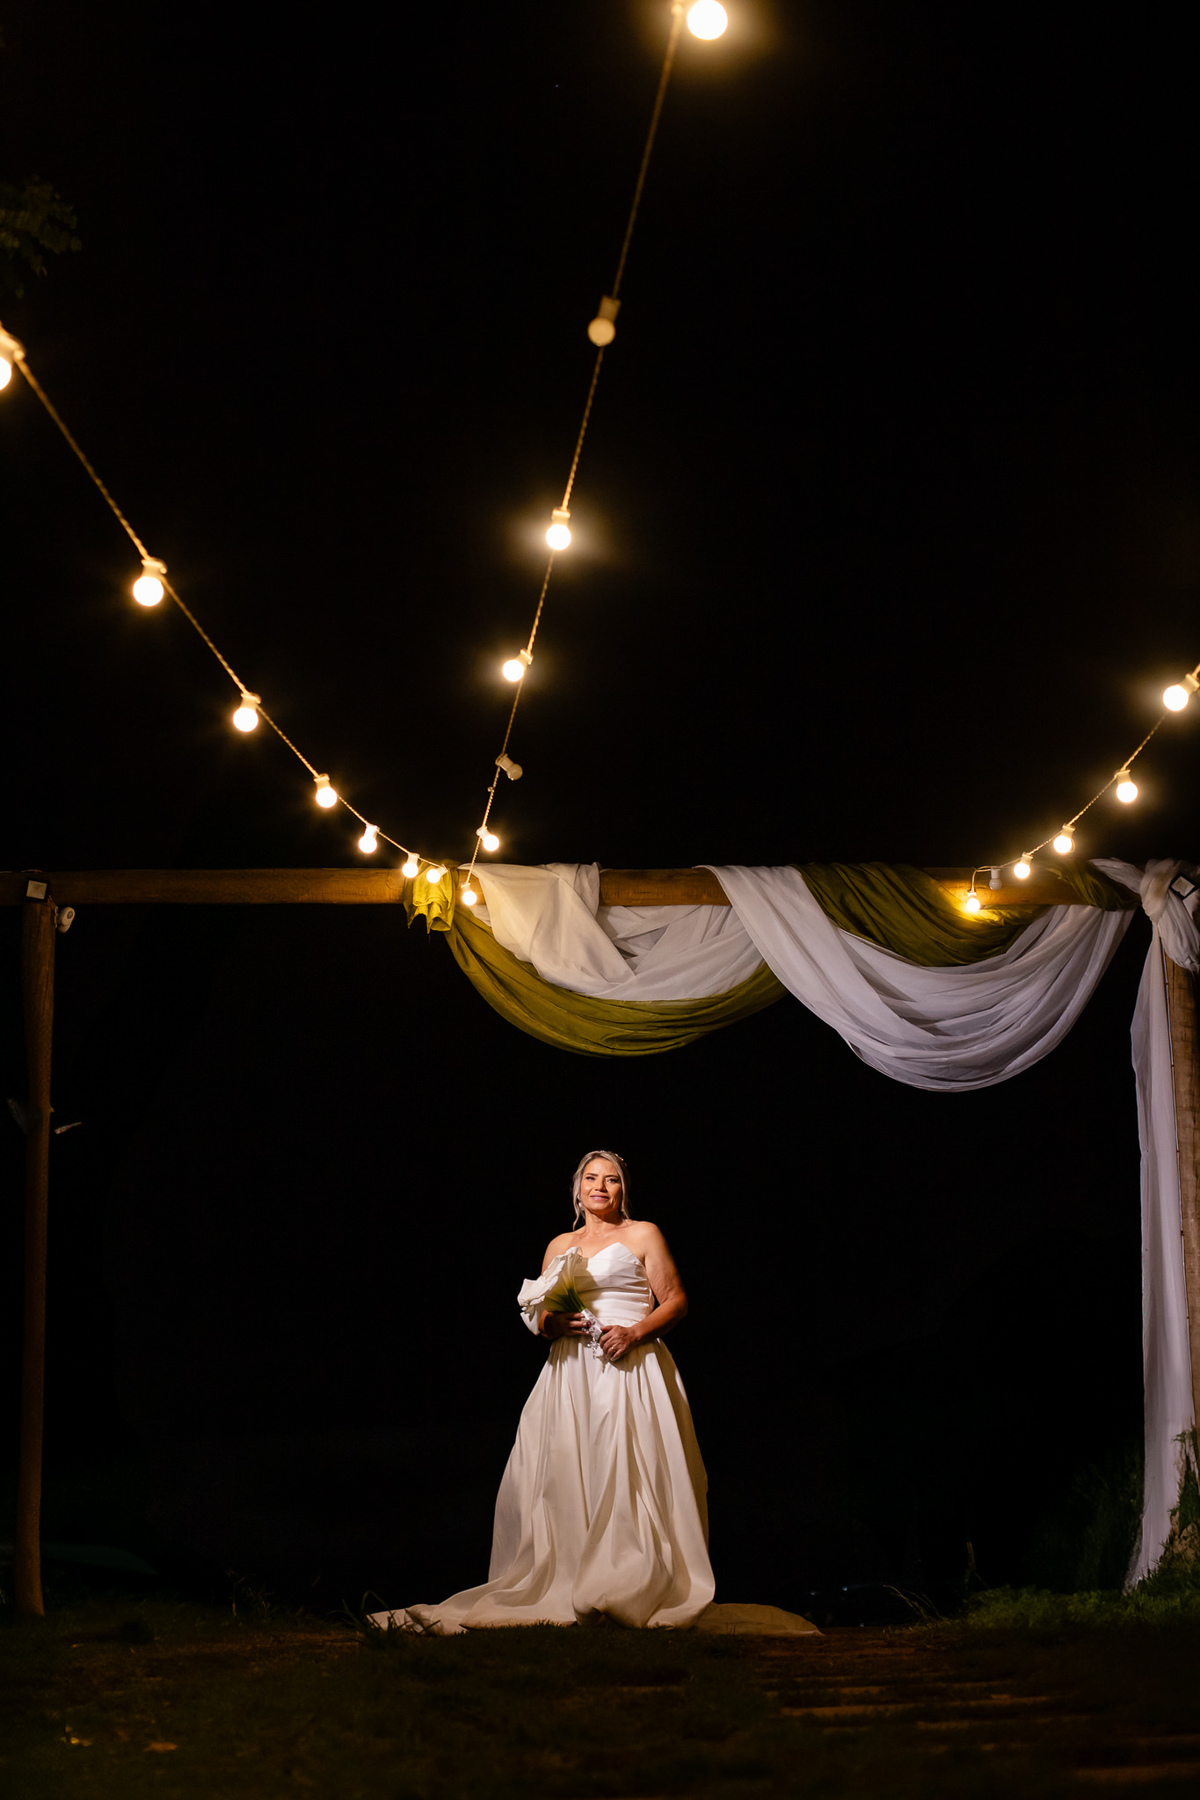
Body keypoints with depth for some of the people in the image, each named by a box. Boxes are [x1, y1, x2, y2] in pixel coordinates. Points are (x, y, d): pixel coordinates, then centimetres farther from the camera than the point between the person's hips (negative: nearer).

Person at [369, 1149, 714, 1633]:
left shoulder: (643, 1235, 8)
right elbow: (537, 1314, 20)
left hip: (629, 1370, -4)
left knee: (624, 1476, -13)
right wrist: (553, 1323, -3)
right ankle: (562, 1588, -3)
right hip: (570, 1372, 5)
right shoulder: (559, 1246, 20)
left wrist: (635, 1332, -13)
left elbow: (675, 1301, 3)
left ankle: (628, 1594, -14)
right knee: (562, 1478, -4)